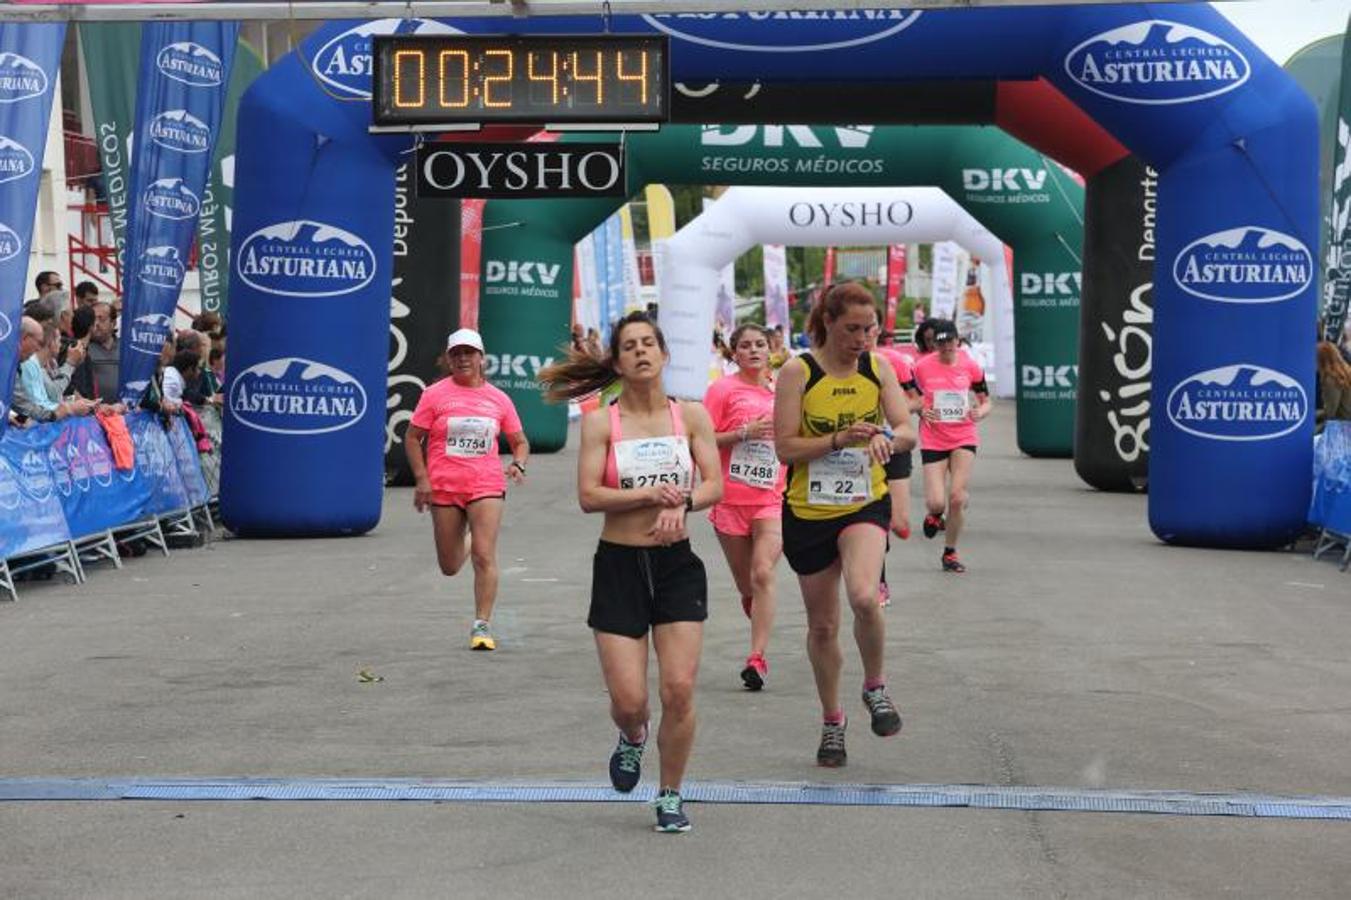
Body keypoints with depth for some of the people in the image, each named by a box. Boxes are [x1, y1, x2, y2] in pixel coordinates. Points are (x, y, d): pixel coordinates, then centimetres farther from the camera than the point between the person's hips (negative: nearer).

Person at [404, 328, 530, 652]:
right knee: (450, 567, 9)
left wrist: (518, 465, -6)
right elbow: (412, 437, 3)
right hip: (444, 488, 0)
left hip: (486, 486, 0)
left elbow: (520, 442, 16)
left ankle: (482, 625, -9)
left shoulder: (498, 399, 7)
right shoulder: (435, 395, 1)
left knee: (484, 557, -14)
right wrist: (422, 479, -8)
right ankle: (464, 543, 46)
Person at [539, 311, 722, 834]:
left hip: (676, 563, 1)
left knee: (679, 690, -8)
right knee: (628, 700, -5)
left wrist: (681, 504, -21)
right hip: (619, 566, -1)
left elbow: (715, 485, -2)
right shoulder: (600, 422, -1)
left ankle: (670, 797, 12)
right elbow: (588, 496, -9)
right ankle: (632, 739, 34)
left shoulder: (691, 416, 4)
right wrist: (649, 495, -19)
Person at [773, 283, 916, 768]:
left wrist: (887, 439, -25)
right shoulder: (798, 372, -8)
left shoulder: (878, 369, 1)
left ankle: (876, 686, 0)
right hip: (809, 510, 0)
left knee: (864, 598, -26)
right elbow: (785, 447, -11)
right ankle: (832, 720, 29)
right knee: (822, 625, 9)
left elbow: (908, 431, -2)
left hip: (865, 504, 0)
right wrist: (839, 439, -24)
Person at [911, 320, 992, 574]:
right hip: (933, 440, 0)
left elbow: (985, 402, 8)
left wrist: (979, 413, -14)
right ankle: (935, 516, 31)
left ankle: (950, 553, 9)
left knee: (957, 498, -11)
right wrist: (921, 411, -11)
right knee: (936, 503, -10)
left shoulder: (970, 366, -1)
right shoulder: (922, 367, -4)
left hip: (964, 438, 1)